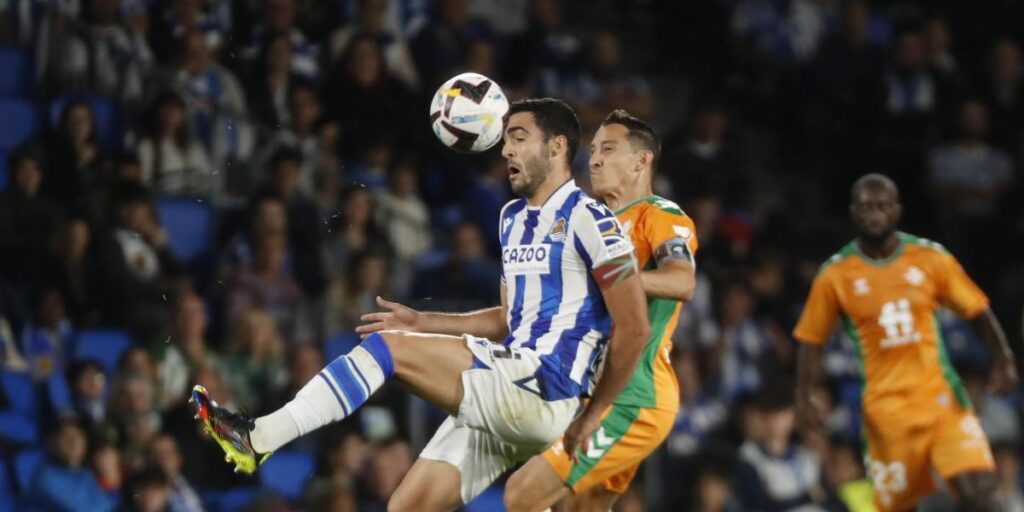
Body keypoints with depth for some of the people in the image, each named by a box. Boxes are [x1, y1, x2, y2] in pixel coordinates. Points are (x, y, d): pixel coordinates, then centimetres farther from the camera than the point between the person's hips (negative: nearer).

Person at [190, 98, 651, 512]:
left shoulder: (586, 219, -8)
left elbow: (634, 328, -10)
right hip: (504, 396, 9)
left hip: (542, 390, -9)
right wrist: (423, 323, 17)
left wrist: (594, 414, -5)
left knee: (387, 348, -17)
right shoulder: (512, 219, 21)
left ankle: (258, 439, -20)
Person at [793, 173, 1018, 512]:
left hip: (942, 397, 1)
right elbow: (811, 340, 7)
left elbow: (977, 311, 10)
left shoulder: (931, 259, 2)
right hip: (885, 406, -1)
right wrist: (804, 397, -3)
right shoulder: (835, 276, 0)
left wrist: (1003, 359, -1)